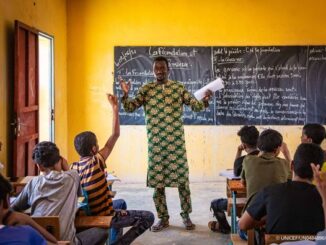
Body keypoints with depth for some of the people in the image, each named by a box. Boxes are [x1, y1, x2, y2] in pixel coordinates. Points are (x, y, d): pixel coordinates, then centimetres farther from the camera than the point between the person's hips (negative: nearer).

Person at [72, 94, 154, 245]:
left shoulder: (74, 167, -5)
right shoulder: (96, 162, -21)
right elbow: (115, 135, -20)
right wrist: (115, 108, -15)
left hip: (89, 216, 7)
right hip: (105, 217, -7)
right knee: (148, 217, -1)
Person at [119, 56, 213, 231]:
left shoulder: (179, 88, 3)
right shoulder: (145, 89, 4)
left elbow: (196, 106, 4)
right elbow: (130, 108, 0)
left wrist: (205, 100, -17)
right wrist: (125, 94, -18)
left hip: (176, 142, 0)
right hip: (155, 143, 1)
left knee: (182, 179, 5)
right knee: (157, 182, 6)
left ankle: (186, 216, 22)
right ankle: (163, 218, 21)